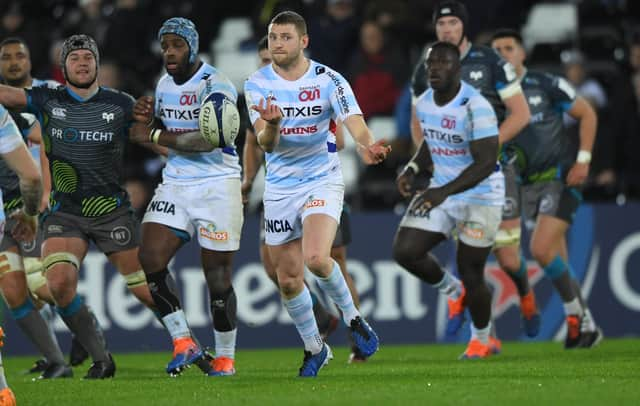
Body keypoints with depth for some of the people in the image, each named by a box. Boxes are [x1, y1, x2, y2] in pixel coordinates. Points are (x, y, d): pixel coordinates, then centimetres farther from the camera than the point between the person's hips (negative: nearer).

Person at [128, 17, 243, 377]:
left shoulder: (216, 85, -14)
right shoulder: (165, 84, 11)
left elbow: (208, 140, -25)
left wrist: (154, 136, -18)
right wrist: (147, 116, 2)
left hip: (217, 185, -7)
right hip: (175, 183, 7)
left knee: (218, 277, -3)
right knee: (151, 257, -11)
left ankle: (226, 358, 12)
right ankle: (184, 341, 0)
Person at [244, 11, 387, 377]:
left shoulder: (329, 81, -11)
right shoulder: (258, 84, -5)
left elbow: (356, 124, -21)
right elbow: (266, 142, -13)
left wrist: (368, 146, -45)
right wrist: (272, 124, -37)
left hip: (323, 180, -3)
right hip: (280, 188, 3)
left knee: (316, 258, -27)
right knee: (288, 278, 6)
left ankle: (352, 316, 0)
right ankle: (315, 349, 28)